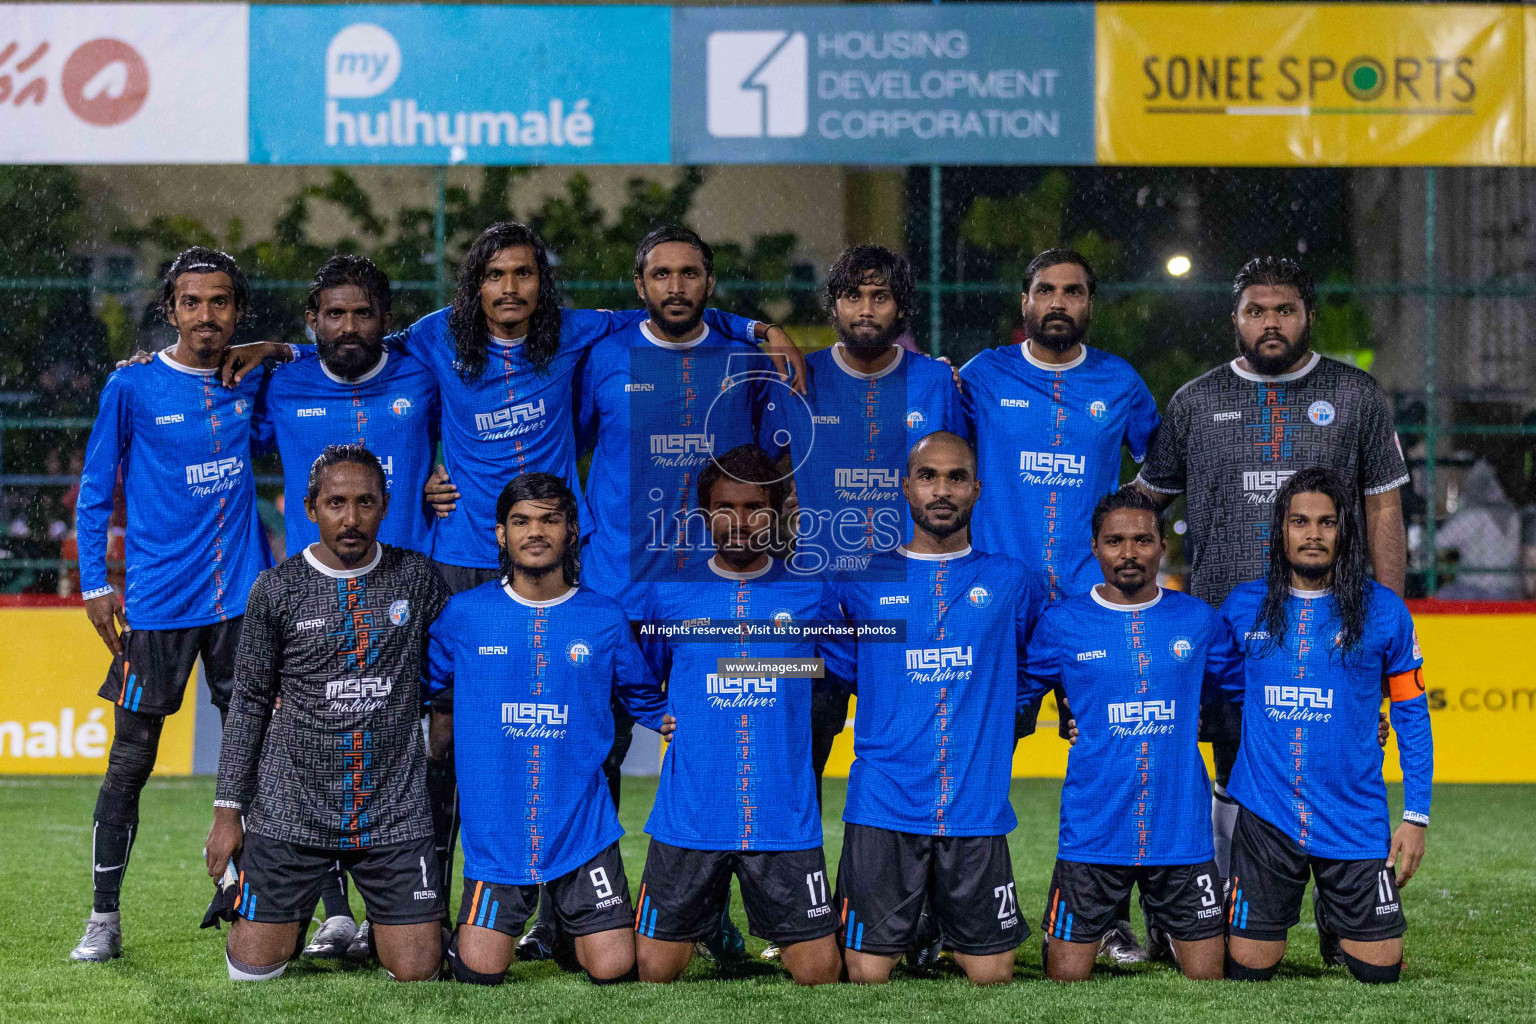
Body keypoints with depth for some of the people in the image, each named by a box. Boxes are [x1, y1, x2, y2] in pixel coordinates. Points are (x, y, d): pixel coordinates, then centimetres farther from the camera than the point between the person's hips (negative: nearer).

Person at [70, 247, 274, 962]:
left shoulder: (255, 381, 5)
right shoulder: (131, 387, -3)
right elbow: (94, 494, 2)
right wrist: (95, 587, -4)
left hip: (242, 600, 3)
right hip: (157, 606, -3)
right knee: (130, 761, 0)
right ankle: (104, 916, 8)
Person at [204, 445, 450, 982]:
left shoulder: (415, 578, 2)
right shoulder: (277, 589, -1)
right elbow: (250, 701, 5)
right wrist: (228, 808, 2)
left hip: (395, 814, 1)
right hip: (290, 811, -1)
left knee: (416, 972, -3)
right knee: (255, 968, -1)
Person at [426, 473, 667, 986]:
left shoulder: (605, 619, 2)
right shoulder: (464, 614, 1)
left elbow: (651, 703, 14)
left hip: (582, 829, 1)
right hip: (496, 830, 0)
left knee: (612, 972, -5)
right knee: (480, 973, -5)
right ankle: (456, 936, 30)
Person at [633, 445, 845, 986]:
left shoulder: (811, 595, 4)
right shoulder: (669, 596, 3)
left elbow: (849, 675, 17)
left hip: (785, 820, 0)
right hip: (689, 816, 0)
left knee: (820, 972, -3)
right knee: (653, 971, 1)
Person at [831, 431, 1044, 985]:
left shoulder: (1009, 581, 7)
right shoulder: (863, 581, 5)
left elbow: (1029, 673, 21)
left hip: (978, 810, 1)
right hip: (883, 807, -1)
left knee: (992, 973, 3)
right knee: (868, 974, -3)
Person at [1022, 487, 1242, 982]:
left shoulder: (1199, 621, 5)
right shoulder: (1061, 623, 0)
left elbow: (1245, 691, 20)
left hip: (1182, 834, 1)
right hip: (1092, 836, -1)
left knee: (1208, 977, 2)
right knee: (1066, 979, -2)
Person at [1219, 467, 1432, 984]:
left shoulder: (1383, 610, -1)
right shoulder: (1243, 606, 2)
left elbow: (1411, 714, 4)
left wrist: (1416, 815, 0)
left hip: (1355, 820, 0)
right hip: (1265, 818, 1)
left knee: (1379, 969, 0)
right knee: (1249, 970, 2)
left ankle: (1331, 908, 32)